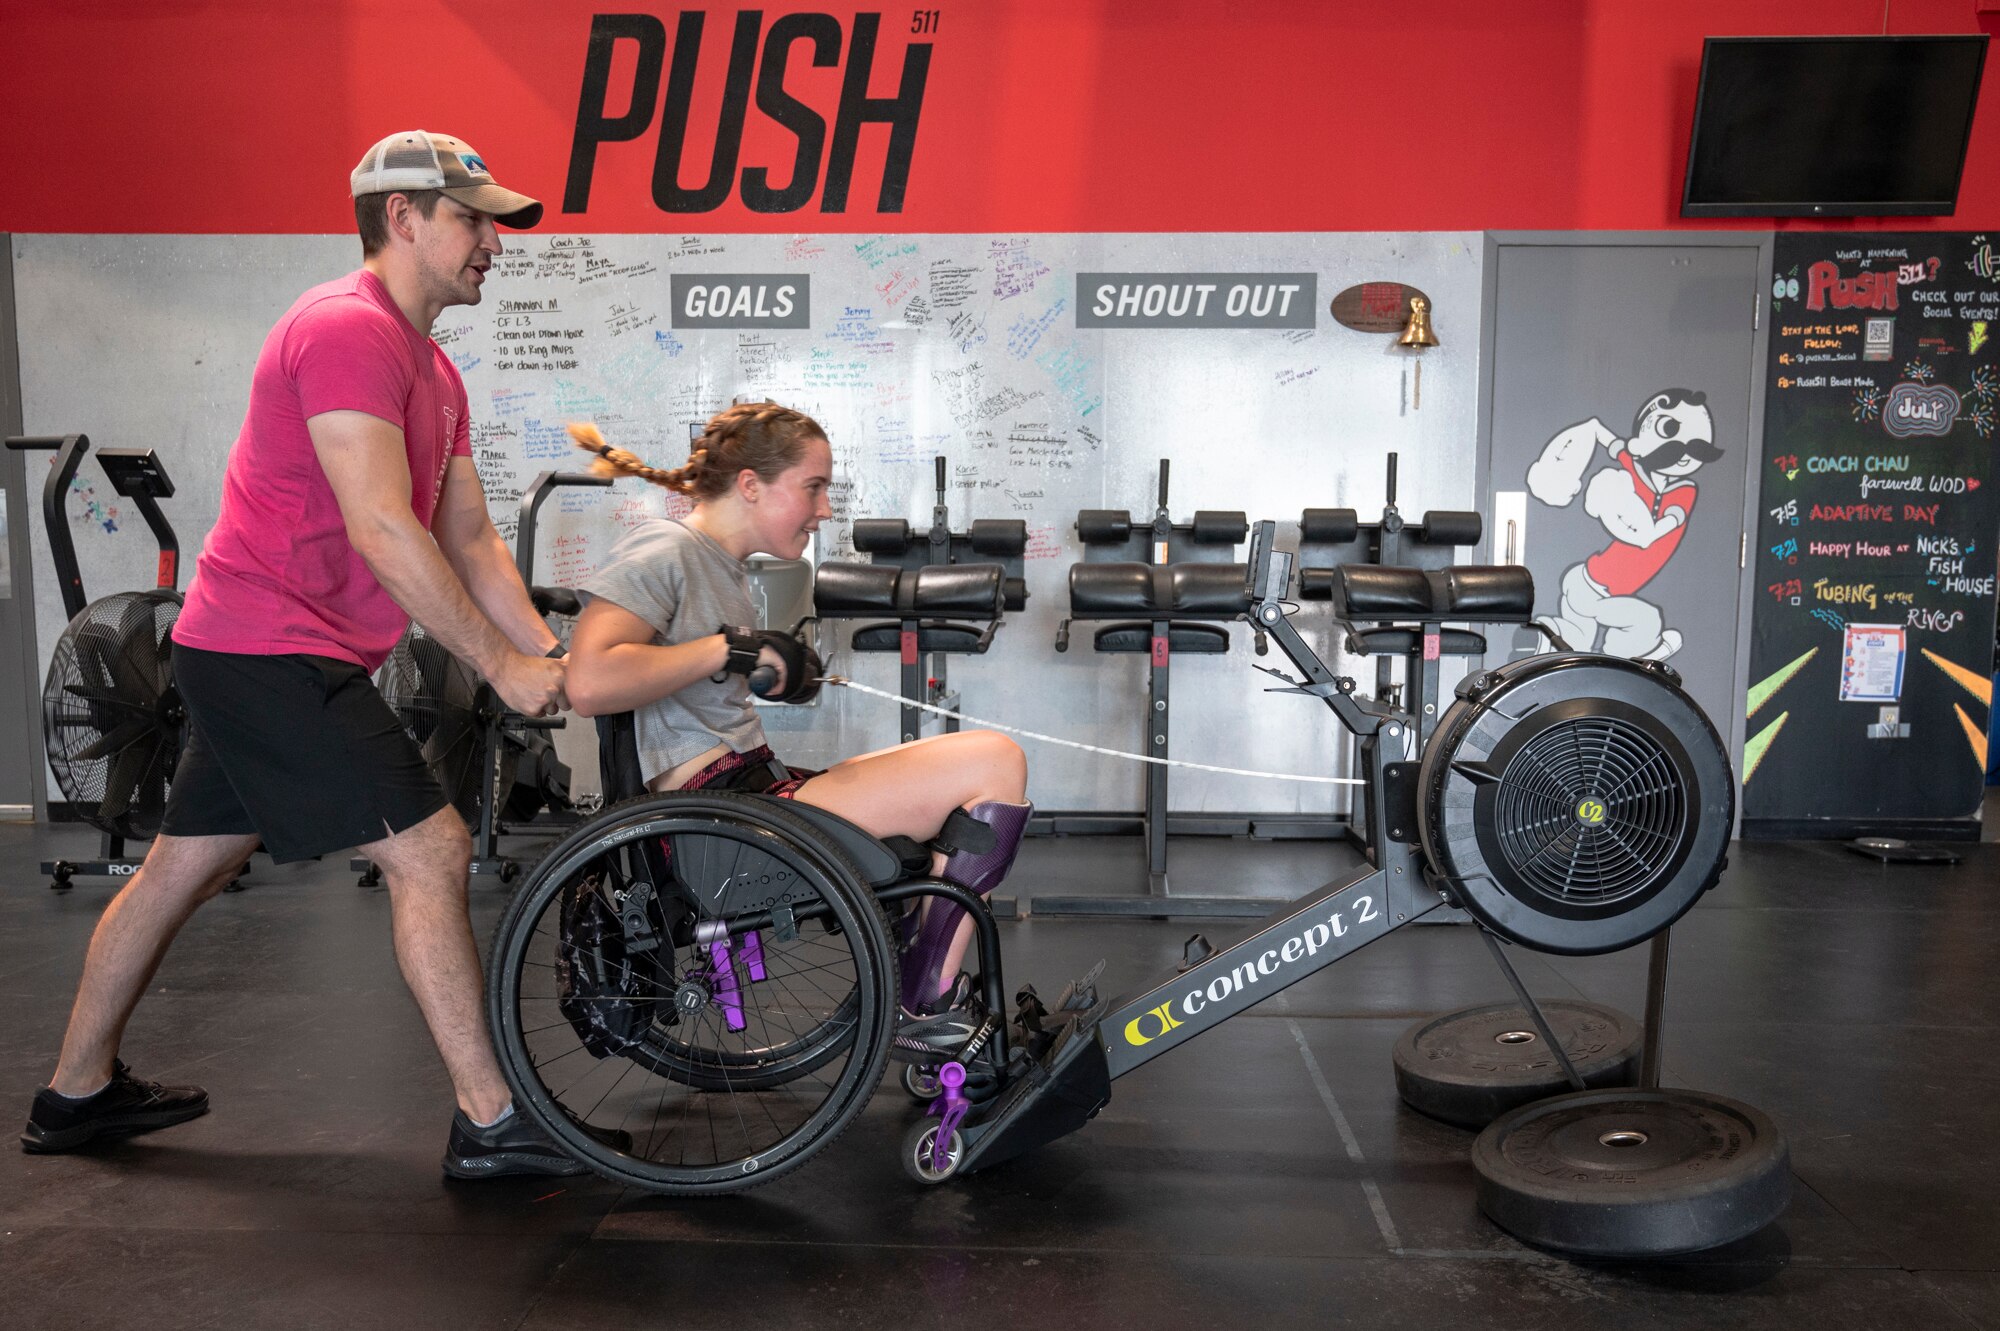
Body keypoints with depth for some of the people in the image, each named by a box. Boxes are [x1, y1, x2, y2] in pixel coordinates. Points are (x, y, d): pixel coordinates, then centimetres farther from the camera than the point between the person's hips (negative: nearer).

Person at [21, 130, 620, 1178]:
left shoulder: (431, 370, 16)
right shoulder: (347, 328, -16)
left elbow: (470, 538, 12)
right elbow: (380, 528, -24)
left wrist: (551, 654, 2)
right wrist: (502, 664, -19)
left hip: (249, 656, 11)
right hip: (276, 651, -11)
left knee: (182, 868, 19)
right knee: (431, 852, -11)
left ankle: (76, 1092, 36)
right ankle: (489, 1125, -3)